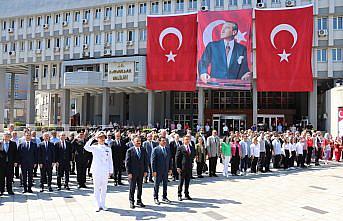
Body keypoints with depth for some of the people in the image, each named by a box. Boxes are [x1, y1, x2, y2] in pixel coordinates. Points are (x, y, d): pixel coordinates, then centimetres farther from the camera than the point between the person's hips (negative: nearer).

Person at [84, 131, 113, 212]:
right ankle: (98, 205, 11)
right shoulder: (94, 147, 1)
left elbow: (110, 160, 10)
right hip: (96, 170, -2)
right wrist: (92, 139, -22)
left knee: (104, 188, 8)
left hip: (105, 171, 2)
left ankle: (103, 204, 18)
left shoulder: (108, 148, 8)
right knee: (97, 188, 2)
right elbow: (86, 147, -20)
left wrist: (111, 171, 7)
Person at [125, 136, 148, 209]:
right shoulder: (130, 151, -6)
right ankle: (131, 202, 15)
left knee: (140, 187, 11)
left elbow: (146, 161, 9)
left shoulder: (143, 150, 6)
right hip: (132, 173, -4)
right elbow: (127, 162, -7)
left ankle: (139, 201, 23)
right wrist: (129, 172, -12)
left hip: (141, 172, 4)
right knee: (132, 188, 4)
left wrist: (146, 171, 3)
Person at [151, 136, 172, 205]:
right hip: (158, 171, -5)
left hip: (166, 170, 5)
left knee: (165, 184, 12)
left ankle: (164, 197, 25)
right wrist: (154, 171, -13)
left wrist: (170, 169, 6)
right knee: (156, 184, 6)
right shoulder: (155, 150, -9)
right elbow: (153, 161, -10)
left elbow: (170, 159, 12)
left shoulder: (168, 149, 8)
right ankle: (155, 198, 16)